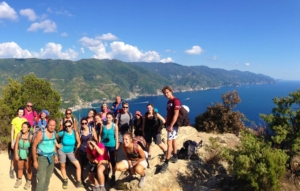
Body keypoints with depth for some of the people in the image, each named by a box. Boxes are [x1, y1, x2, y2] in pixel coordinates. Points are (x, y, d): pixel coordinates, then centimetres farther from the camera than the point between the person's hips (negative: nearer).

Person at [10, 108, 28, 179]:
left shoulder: (25, 120, 5)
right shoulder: (14, 120, -5)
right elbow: (12, 131, -4)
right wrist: (12, 142, -8)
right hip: (16, 140, -3)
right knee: (14, 156, -1)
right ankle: (12, 170, 10)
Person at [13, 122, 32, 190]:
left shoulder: (30, 136, -20)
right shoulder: (19, 134, -10)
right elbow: (16, 145, -3)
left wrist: (30, 156, -11)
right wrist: (16, 154, -3)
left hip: (28, 155, -3)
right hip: (20, 154, 3)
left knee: (28, 169, 10)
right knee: (20, 168, 19)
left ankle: (28, 181, 27)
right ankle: (19, 180, 38)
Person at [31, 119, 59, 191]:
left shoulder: (54, 133, -3)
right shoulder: (41, 133, -21)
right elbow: (34, 146, -15)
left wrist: (55, 155, 15)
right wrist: (35, 160, -14)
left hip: (51, 157, 6)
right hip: (42, 158, -5)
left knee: (48, 177, 17)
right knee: (42, 179, -8)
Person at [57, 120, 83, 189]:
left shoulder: (75, 133, -19)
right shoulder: (62, 133, -22)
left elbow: (79, 143, -7)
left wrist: (75, 151, -5)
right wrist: (57, 145, -8)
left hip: (70, 151, 1)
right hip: (62, 151, -1)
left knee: (78, 166, -7)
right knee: (62, 166, 13)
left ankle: (79, 182, 5)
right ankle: (65, 180, 37)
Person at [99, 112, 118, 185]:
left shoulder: (114, 126, -8)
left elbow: (116, 137, -5)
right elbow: (100, 135, 2)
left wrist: (116, 147, -5)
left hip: (112, 145, -2)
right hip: (104, 145, 2)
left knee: (112, 161, 9)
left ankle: (113, 176, 22)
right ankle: (106, 174, 32)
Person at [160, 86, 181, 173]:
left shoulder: (176, 101, -16)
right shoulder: (169, 102, 11)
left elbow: (176, 115, -22)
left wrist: (171, 126, -23)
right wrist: (166, 123, 15)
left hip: (173, 125, -9)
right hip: (169, 124, 9)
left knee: (169, 144, -7)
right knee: (173, 141, 17)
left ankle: (166, 162, -3)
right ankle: (175, 157, 29)